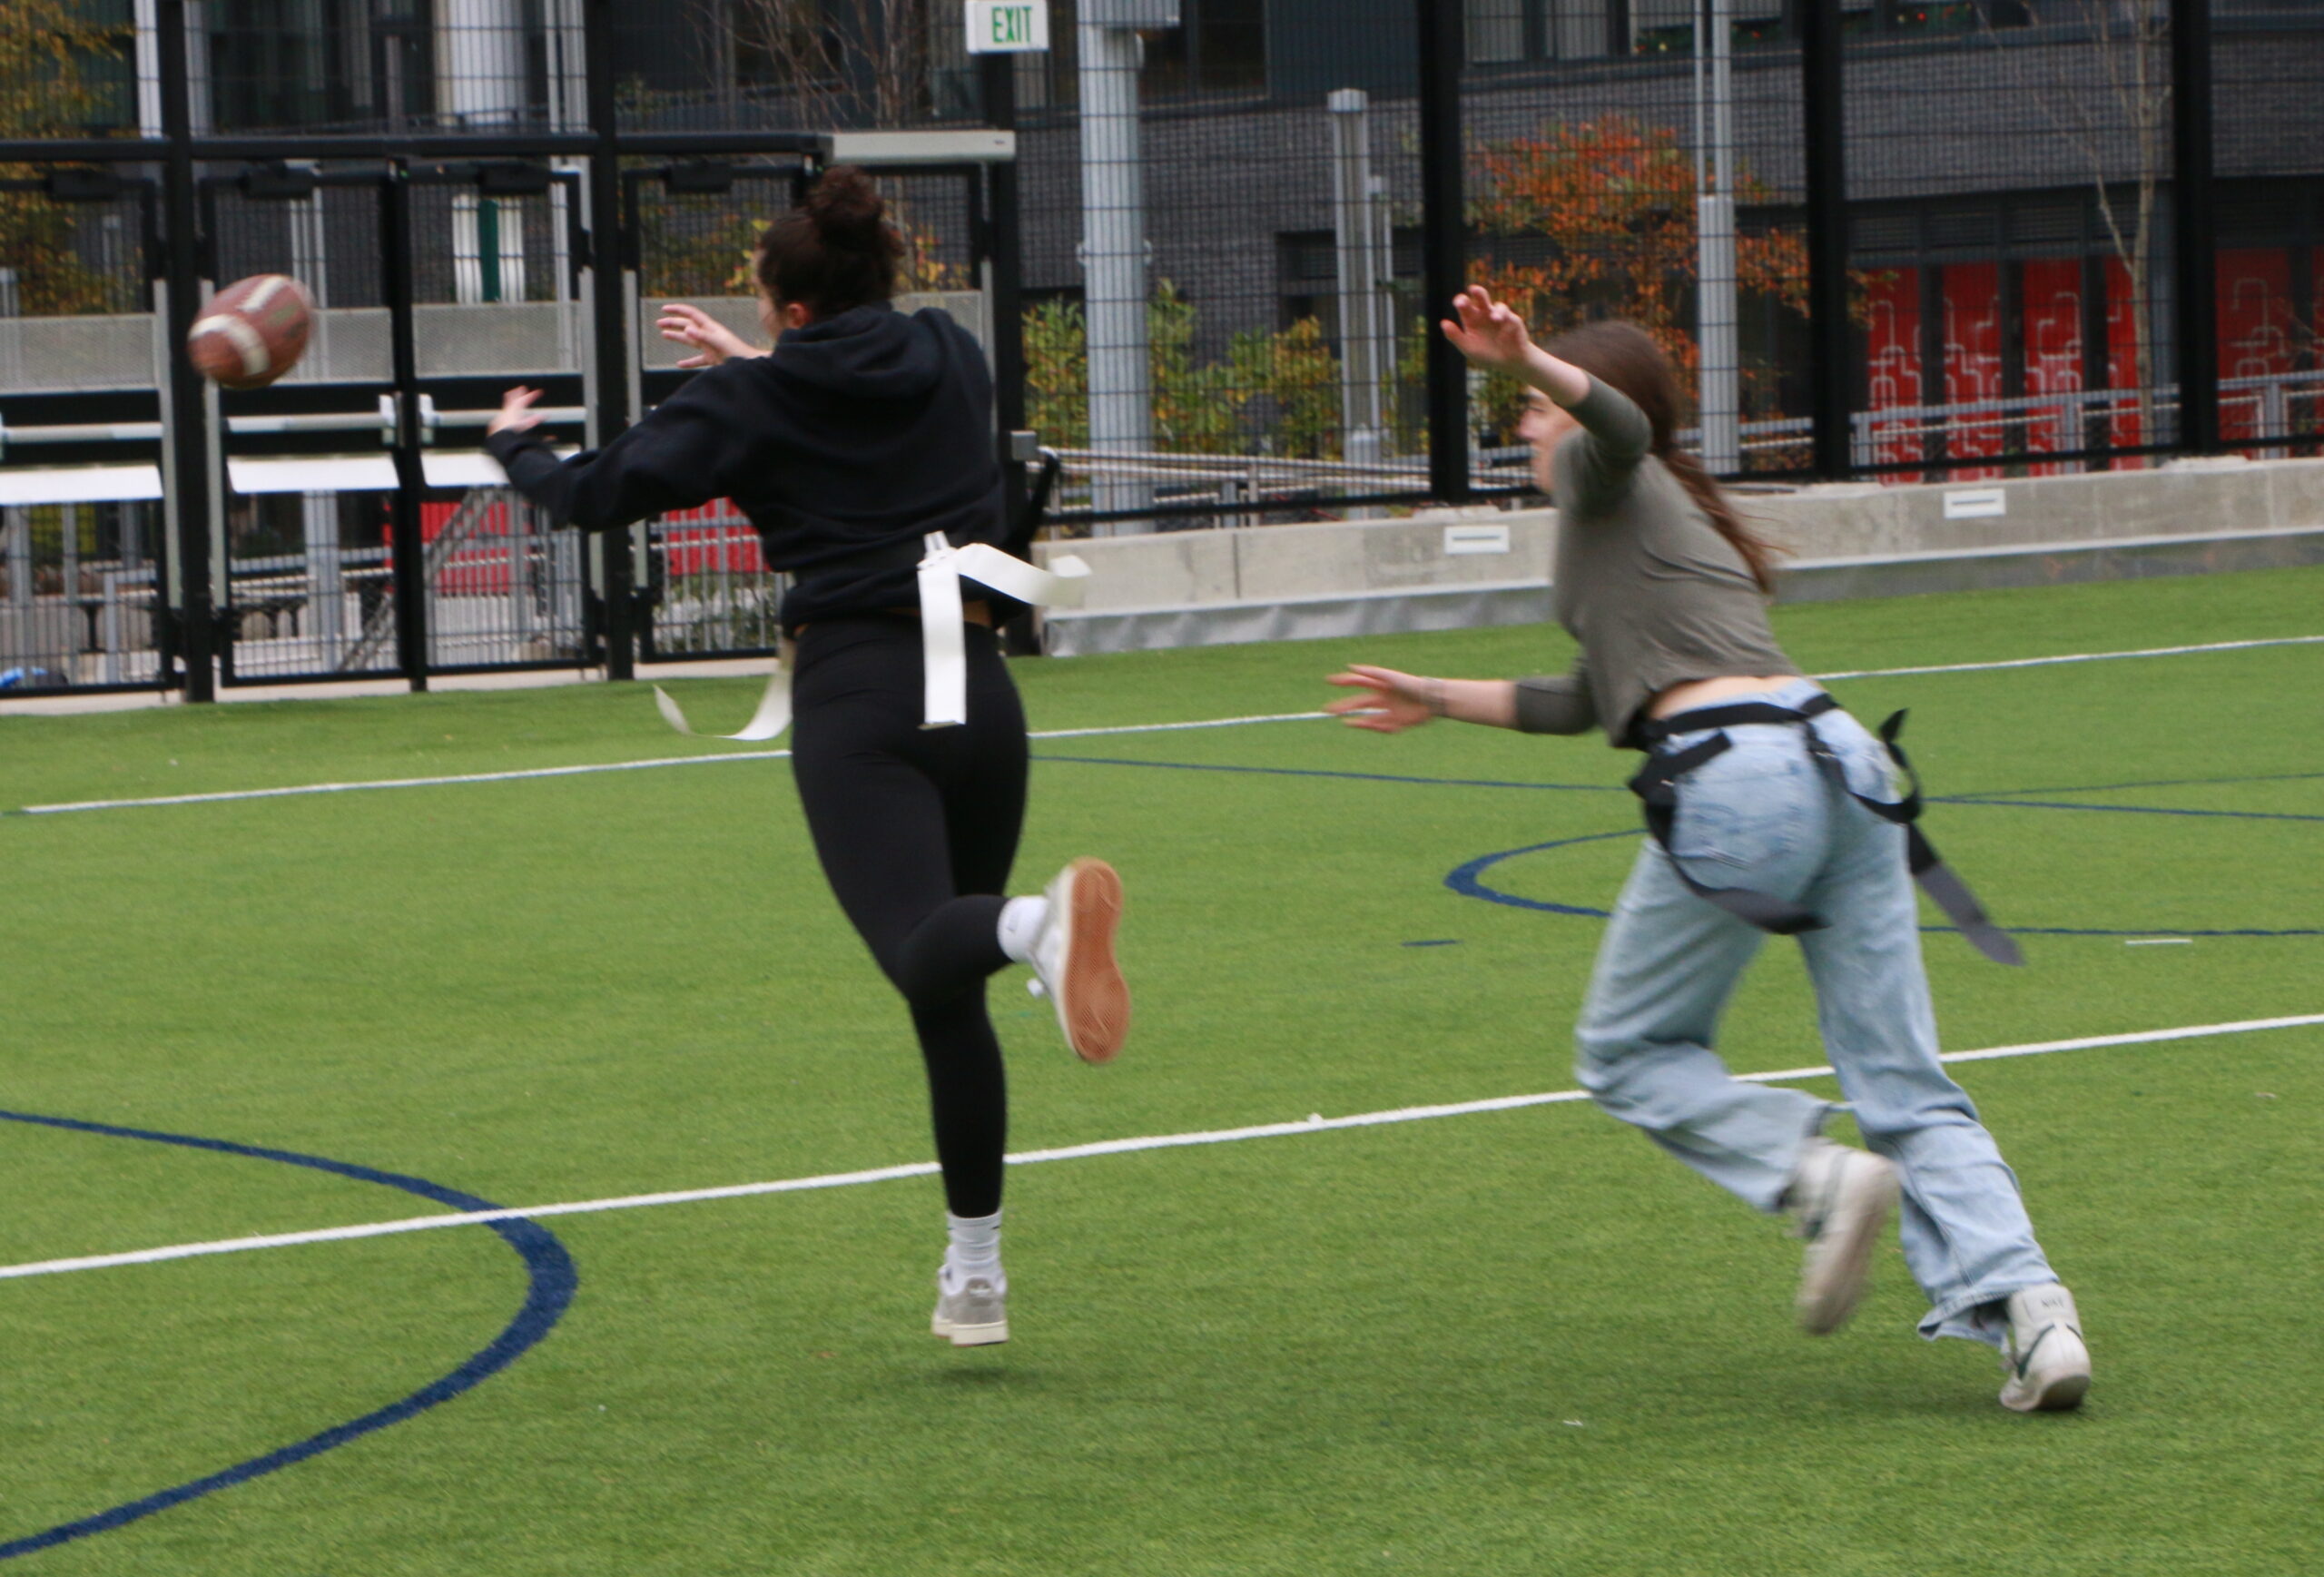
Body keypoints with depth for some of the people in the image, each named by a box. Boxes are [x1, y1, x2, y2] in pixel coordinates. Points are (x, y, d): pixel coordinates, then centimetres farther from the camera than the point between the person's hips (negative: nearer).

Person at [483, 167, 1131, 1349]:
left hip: (855, 689, -5)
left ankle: (1037, 923, -59)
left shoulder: (758, 402, 2)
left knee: (924, 952, -24)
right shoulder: (951, 363, 15)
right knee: (949, 1003, 14)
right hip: (977, 686, 5)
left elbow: (600, 496, 4)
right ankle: (973, 1275, 18)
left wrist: (521, 449, 24)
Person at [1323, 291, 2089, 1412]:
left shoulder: (1602, 478, 11)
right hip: (1844, 760, 8)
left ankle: (1818, 1176, -12)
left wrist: (1525, 362, -31)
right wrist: (1439, 701, 54)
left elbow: (1621, 422, -16)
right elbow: (1588, 703, 46)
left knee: (1627, 1052, 10)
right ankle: (2022, 1302, -14)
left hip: (1734, 779, -8)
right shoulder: (1679, 517, 35)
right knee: (1904, 1085, 4)